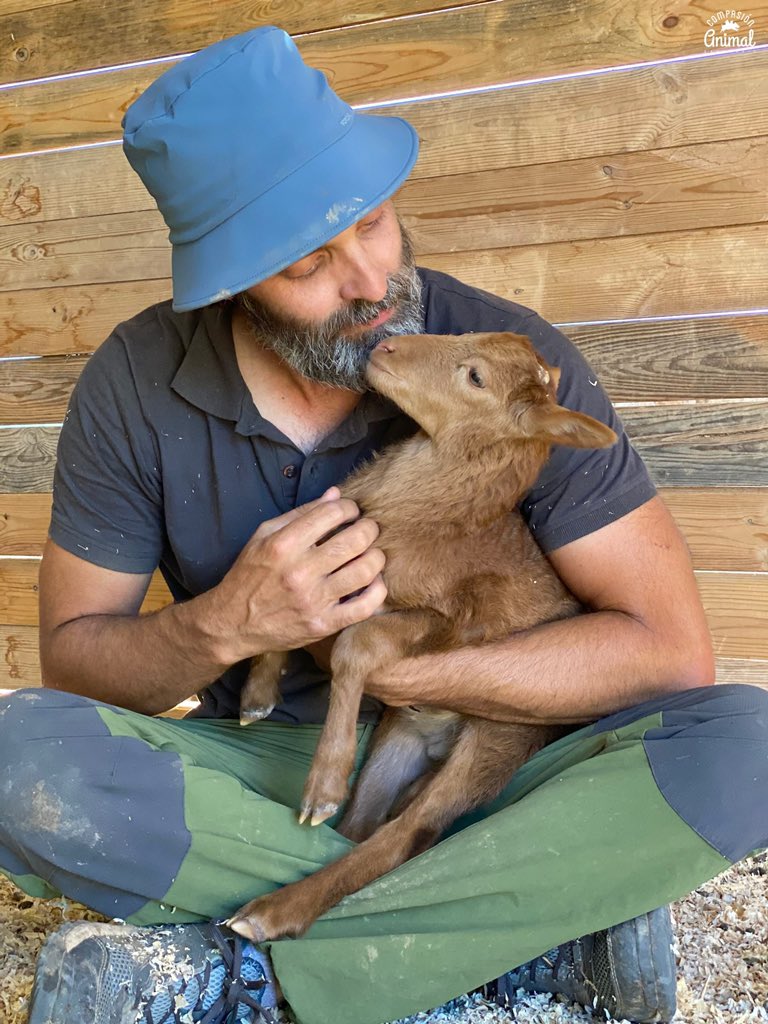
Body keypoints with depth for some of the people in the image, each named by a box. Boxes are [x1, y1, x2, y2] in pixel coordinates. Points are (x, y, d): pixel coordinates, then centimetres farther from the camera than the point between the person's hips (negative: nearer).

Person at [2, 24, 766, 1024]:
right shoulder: (136, 383, -9)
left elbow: (671, 646, -16)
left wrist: (389, 668, -19)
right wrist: (222, 628, -25)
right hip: (262, 769, 2)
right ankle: (547, 918, -21)